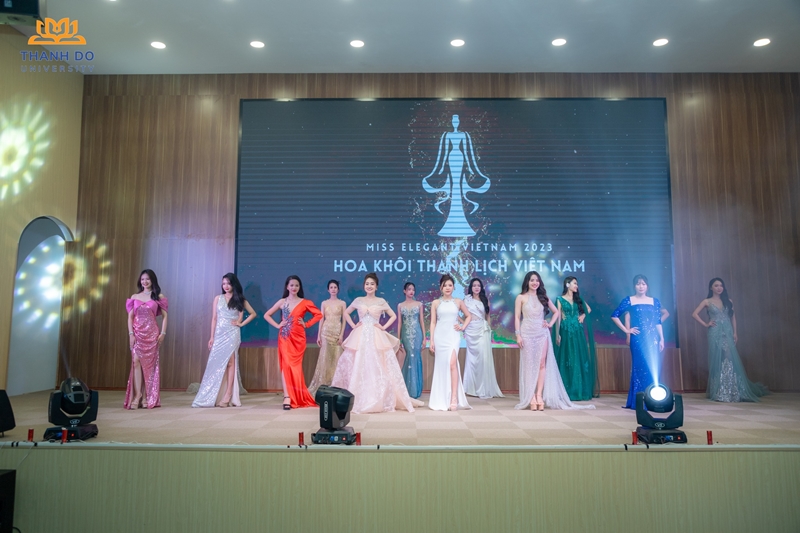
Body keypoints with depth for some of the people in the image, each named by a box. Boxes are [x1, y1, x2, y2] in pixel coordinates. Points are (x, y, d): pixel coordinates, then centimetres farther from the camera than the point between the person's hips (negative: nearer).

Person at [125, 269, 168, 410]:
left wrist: (163, 333, -7)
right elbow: (130, 316, 6)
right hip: (137, 333, 2)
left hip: (152, 333, -1)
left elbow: (164, 316, 2)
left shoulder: (158, 297, 3)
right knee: (136, 361, -9)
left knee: (149, 364, 1)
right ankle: (137, 396, -8)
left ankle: (147, 397, 6)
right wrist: (131, 333, -5)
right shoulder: (134, 297, 9)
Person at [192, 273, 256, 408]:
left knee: (229, 362, -9)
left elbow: (253, 313, 13)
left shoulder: (240, 300, 5)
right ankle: (214, 397, 4)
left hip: (232, 334, -2)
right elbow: (214, 318, 7)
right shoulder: (218, 298, 8)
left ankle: (227, 395, -8)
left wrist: (242, 323, 1)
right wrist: (212, 337, 2)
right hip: (219, 334, 2)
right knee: (217, 363, 0)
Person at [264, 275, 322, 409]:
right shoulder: (282, 302, 7)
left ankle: (296, 397, 13)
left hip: (298, 338, 0)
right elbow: (267, 315, 12)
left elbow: (319, 314, 6)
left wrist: (307, 324, -1)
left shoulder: (305, 303, 3)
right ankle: (287, 397, -11)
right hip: (285, 338, 0)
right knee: (286, 364, -9)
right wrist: (277, 325, 0)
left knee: (295, 366, 3)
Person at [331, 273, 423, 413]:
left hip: (377, 338, -1)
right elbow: (346, 313, 19)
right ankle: (358, 401, 9)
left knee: (379, 369, -3)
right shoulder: (358, 300, 7)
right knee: (358, 369, 0)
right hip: (360, 337, 1)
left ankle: (381, 400, 7)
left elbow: (393, 316, 13)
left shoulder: (381, 302, 5)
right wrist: (353, 325, 6)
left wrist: (384, 327, 0)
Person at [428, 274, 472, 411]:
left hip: (453, 336, -1)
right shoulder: (436, 303, 6)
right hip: (440, 336, 1)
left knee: (452, 363, -18)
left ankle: (454, 398, -18)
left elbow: (468, 316, 21)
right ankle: (442, 400, 14)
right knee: (441, 366, 4)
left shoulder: (458, 302, 7)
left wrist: (462, 327, 5)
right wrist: (431, 340, -1)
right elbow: (433, 322, 5)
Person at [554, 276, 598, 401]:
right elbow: (558, 317, -4)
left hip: (578, 332, 4)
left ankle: (580, 390, 10)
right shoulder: (560, 299, -1)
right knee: (567, 360, -1)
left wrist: (583, 315, 6)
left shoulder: (578, 299, 12)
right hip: (566, 332, -4)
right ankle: (568, 391, 3)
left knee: (580, 360, 4)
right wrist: (557, 334, -10)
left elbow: (588, 309, 26)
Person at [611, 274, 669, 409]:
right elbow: (614, 315, 1)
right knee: (640, 368, -4)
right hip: (638, 339, -3)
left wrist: (661, 339, 5)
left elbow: (658, 322, 11)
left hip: (652, 339, 3)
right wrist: (626, 330, -3)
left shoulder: (655, 301, 11)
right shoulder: (629, 300, 1)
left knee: (653, 369, 2)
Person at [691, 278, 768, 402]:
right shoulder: (707, 302, 3)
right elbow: (695, 314, 2)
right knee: (718, 361, -3)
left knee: (731, 361, -2)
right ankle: (719, 393, 3)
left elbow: (733, 317, 13)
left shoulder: (728, 301, 12)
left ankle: (734, 392, 5)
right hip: (716, 334, -3)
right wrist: (705, 324, -5)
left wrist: (735, 332, 5)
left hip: (728, 333, 3)